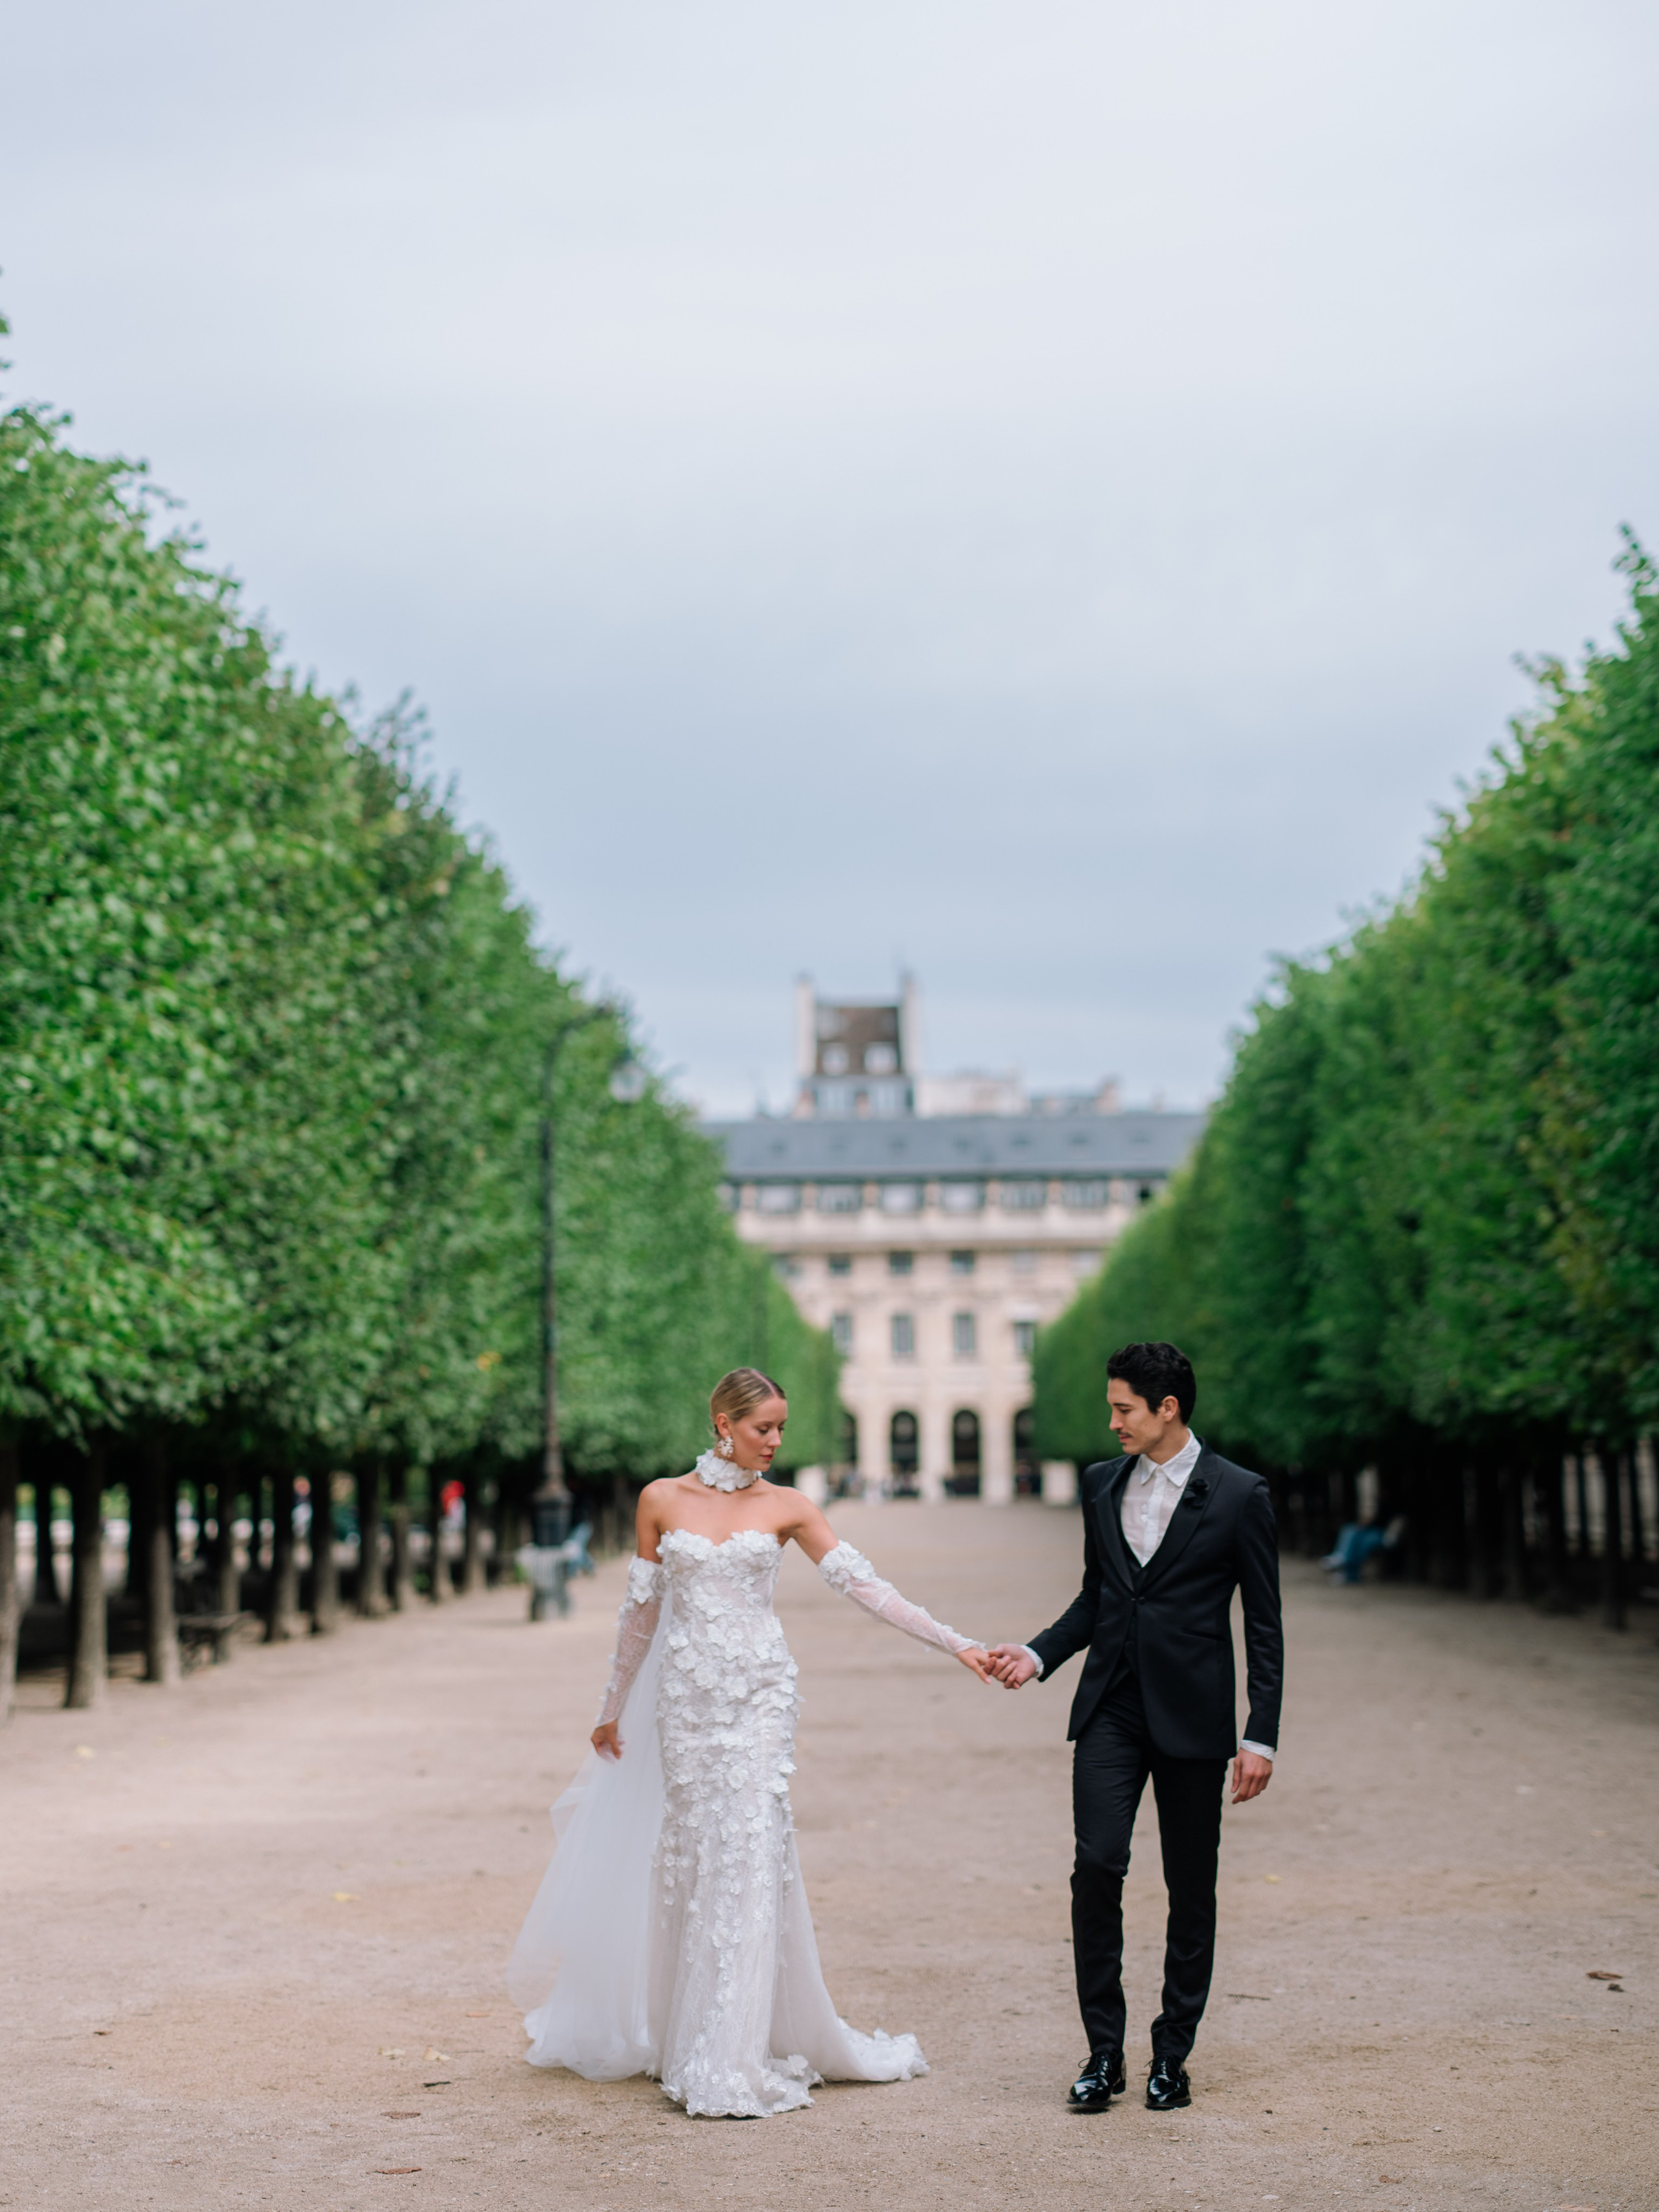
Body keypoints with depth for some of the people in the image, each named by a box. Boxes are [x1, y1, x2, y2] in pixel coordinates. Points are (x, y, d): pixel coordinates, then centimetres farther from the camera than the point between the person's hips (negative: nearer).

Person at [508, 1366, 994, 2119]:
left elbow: (864, 1585, -4)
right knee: (688, 1856, 4)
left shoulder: (785, 1507, 2)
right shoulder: (662, 1500, 3)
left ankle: (733, 2061, -3)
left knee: (750, 1858, -7)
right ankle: (674, 2034, 19)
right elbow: (641, 1611, 10)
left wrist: (955, 1643, -11)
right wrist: (613, 1709, 15)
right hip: (683, 1695, 1)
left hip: (757, 1694, -1)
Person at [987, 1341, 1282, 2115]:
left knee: (1191, 1889, 5)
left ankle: (1172, 2055, 17)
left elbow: (1264, 1624, -3)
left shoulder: (1238, 1494, -5)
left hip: (1191, 1716, -3)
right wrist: (1036, 1655, 3)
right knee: (1096, 1867, -8)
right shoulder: (1102, 1485, 9)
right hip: (1110, 1709, 3)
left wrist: (1261, 1737, -7)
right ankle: (1103, 2051, 3)